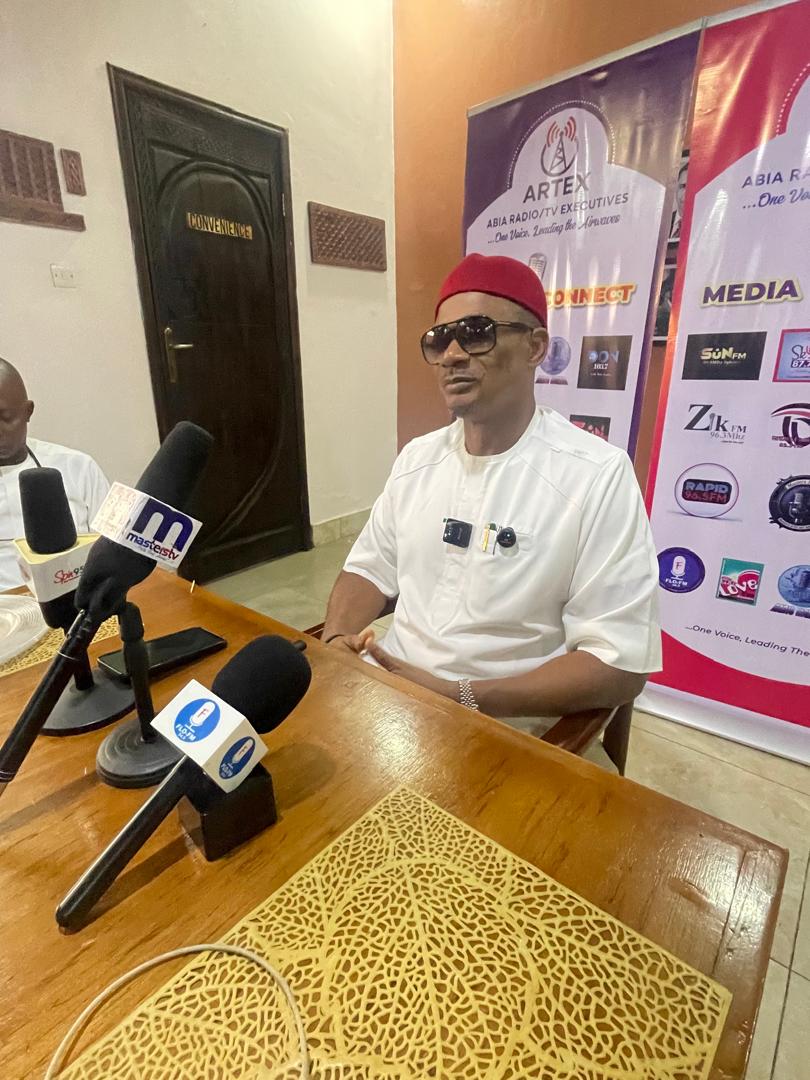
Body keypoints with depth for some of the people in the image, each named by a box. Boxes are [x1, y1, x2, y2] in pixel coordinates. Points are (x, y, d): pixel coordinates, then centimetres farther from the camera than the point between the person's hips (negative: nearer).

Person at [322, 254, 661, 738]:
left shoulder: (597, 474, -13)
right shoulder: (417, 457, 6)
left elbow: (619, 664, -15)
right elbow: (370, 569, 10)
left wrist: (458, 697, -21)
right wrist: (337, 642, -9)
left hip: (501, 731, -4)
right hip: (386, 698, 5)